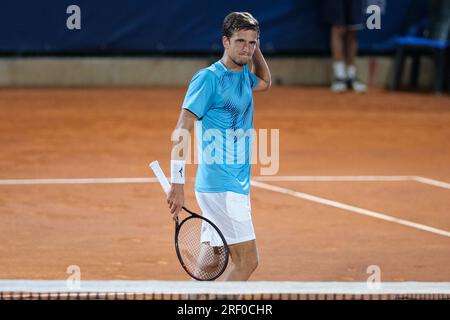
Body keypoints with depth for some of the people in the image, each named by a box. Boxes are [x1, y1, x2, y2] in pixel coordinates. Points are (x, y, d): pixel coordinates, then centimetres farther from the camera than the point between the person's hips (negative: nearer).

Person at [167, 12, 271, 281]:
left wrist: (256, 49, 20)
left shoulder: (243, 75, 13)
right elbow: (181, 133, -16)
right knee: (248, 262, -11)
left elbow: (265, 82, 39)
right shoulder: (208, 79, -12)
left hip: (238, 187, 9)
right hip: (220, 188, -9)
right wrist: (177, 183, -22)